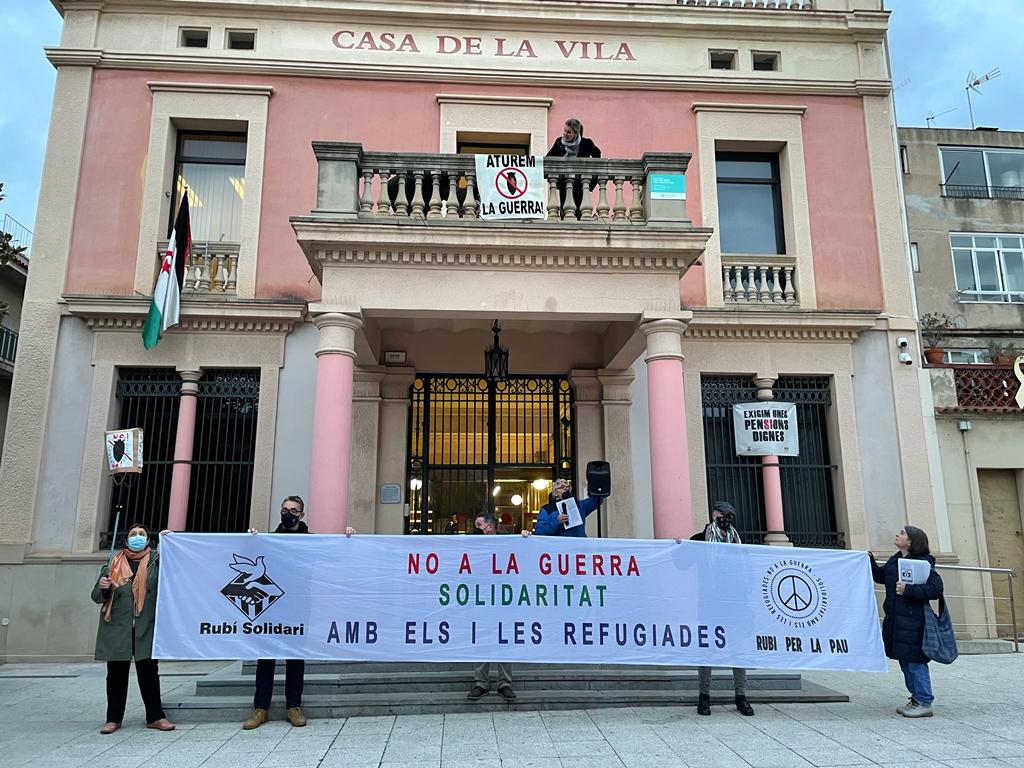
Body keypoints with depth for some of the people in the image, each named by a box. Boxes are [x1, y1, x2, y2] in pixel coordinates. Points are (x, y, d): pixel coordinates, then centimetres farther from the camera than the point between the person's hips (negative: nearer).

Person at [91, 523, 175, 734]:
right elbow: (97, 597, 11)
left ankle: (155, 717, 10)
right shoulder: (114, 563, 9)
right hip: (117, 627, 1)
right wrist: (103, 587, -12)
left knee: (149, 672, 2)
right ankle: (114, 719, 20)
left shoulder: (156, 560, 6)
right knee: (116, 674, 8)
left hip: (146, 628, -1)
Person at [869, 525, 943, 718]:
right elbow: (880, 576, 25)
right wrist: (870, 561, 10)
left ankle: (924, 703, 9)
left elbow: (936, 589, -19)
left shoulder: (923, 563, -14)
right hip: (895, 620, 9)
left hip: (913, 622, -9)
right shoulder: (895, 560, 10)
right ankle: (916, 699, 28)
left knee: (915, 662, -2)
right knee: (904, 661, 16)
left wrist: (908, 590, -25)